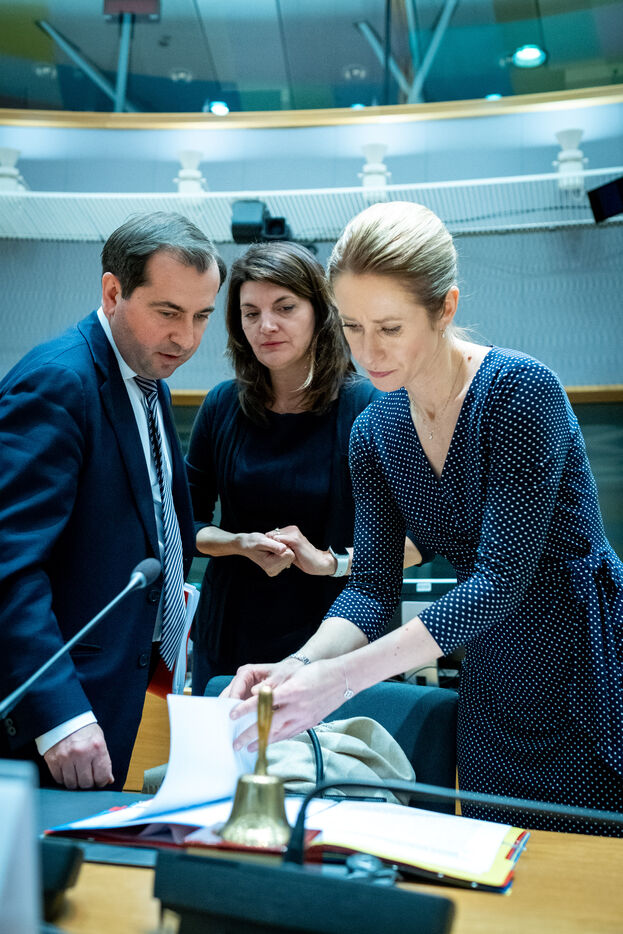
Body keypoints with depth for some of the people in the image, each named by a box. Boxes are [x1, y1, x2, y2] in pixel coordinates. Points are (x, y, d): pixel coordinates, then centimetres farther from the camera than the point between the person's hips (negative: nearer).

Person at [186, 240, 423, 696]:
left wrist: (331, 560, -20)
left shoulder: (367, 406, -10)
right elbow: (188, 524, 6)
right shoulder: (223, 406, 0)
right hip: (229, 637, 3)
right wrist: (242, 544, -13)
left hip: (328, 636, -3)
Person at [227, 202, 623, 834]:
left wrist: (341, 677, -29)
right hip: (492, 701, 6)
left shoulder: (517, 390, -19)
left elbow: (502, 576, -24)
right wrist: (301, 664, -20)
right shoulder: (375, 432, 0)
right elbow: (371, 585, -1)